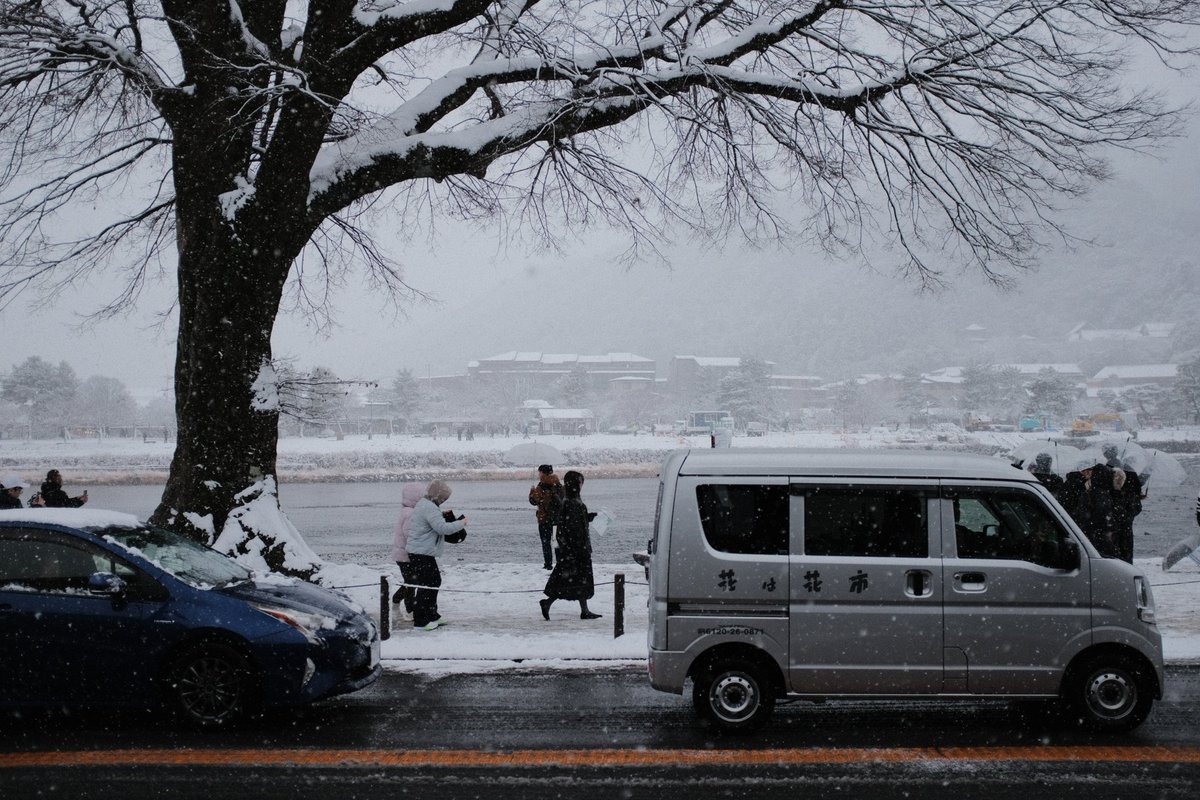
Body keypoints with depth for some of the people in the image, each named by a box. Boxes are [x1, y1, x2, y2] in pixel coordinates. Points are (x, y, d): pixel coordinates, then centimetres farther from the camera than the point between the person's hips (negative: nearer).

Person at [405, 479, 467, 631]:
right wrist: (461, 523, -14)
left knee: (435, 581, 18)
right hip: (421, 554, -11)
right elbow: (442, 528, -26)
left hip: (425, 553, 11)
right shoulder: (429, 508, -19)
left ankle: (431, 615, 28)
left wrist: (446, 517, 12)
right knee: (426, 586, -7)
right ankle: (420, 620, -2)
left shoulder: (423, 505, 16)